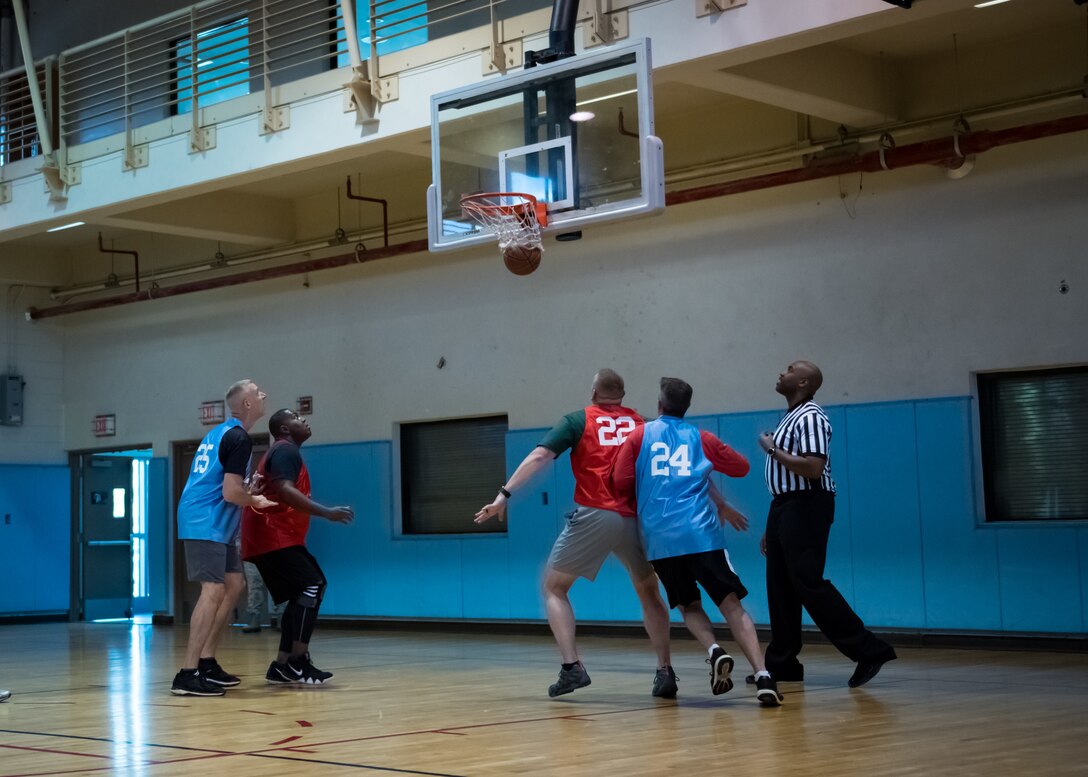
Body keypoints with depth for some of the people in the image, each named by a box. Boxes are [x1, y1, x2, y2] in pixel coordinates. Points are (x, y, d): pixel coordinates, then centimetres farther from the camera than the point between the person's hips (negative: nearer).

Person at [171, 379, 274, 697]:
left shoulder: (221, 432, 17)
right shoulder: (239, 438, -14)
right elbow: (231, 494, -19)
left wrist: (245, 490, 17)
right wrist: (256, 500, -2)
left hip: (215, 524, 10)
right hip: (207, 523, -10)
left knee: (233, 585, 12)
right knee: (213, 591, -15)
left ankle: (207, 662, 15)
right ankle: (188, 674, -18)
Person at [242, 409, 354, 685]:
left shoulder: (285, 452, 23)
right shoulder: (286, 450, -10)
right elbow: (284, 490, -25)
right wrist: (326, 512, -28)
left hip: (273, 536, 11)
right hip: (273, 536, -11)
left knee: (303, 594, 11)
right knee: (312, 586, -16)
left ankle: (283, 666, 10)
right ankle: (297, 662, -16)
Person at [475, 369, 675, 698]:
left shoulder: (578, 420, 8)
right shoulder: (641, 423, 15)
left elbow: (539, 456, -3)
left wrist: (504, 495, -6)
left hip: (593, 515, -3)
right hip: (636, 518, 3)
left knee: (554, 587, 14)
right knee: (649, 593, 23)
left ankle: (571, 666, -2)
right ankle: (665, 671, 10)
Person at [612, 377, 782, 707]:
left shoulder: (640, 435, 10)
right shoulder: (701, 438, 11)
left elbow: (620, 482, 4)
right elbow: (741, 467, 19)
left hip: (659, 540, 1)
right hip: (701, 534, -1)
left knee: (689, 606, 18)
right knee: (732, 605, -1)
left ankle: (714, 651, -10)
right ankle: (763, 676, -17)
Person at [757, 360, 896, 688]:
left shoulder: (810, 417, -12)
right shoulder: (789, 418, 19)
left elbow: (813, 468, -25)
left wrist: (772, 449, -15)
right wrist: (771, 529, 21)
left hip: (806, 507, -10)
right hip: (783, 506, 10)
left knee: (808, 582, -13)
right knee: (780, 586, 8)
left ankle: (868, 651, -8)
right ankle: (782, 664, 13)